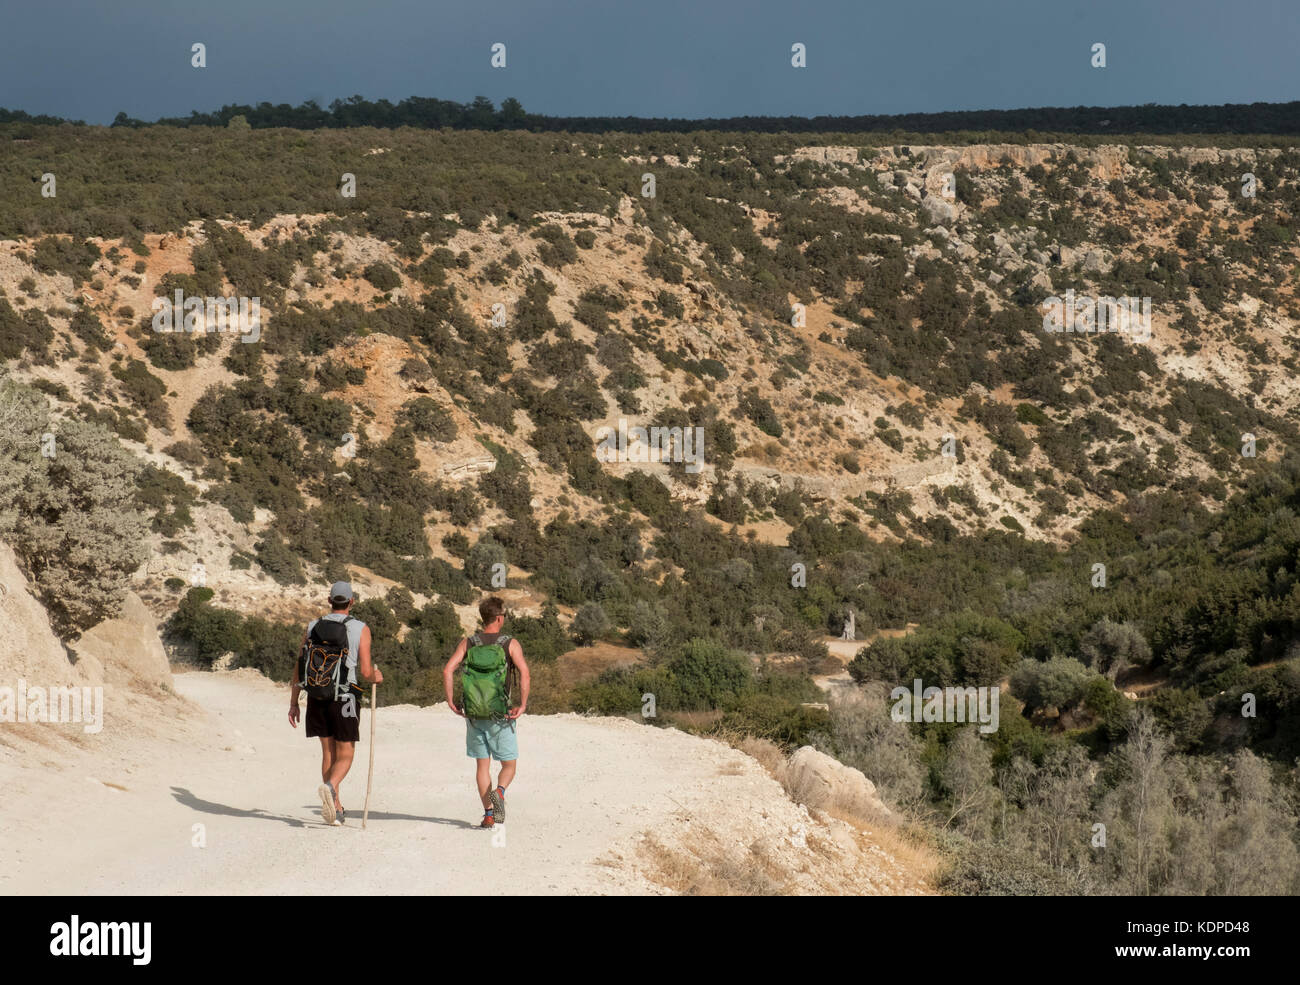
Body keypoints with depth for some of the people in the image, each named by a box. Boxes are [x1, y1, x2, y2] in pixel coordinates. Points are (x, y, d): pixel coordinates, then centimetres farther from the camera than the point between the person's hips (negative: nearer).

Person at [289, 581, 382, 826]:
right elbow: (366, 672, -12)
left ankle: (336, 809, 15)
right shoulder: (360, 629, -7)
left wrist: (293, 703, 10)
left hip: (316, 699, 3)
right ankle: (329, 787, -25)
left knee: (328, 753, 15)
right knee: (345, 756, 6)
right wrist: (376, 677, 12)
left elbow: (299, 668, 3)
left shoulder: (313, 627, 3)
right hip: (344, 700, -3)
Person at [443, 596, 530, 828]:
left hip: (474, 714, 2)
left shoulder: (468, 643, 4)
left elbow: (448, 670, -6)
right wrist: (523, 705, -12)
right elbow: (524, 671, -17)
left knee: (482, 765, 12)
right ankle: (499, 791, -21)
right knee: (509, 764, 10)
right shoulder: (510, 644, -3)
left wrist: (451, 702, -1)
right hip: (501, 715, -2)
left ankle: (488, 814, 6)